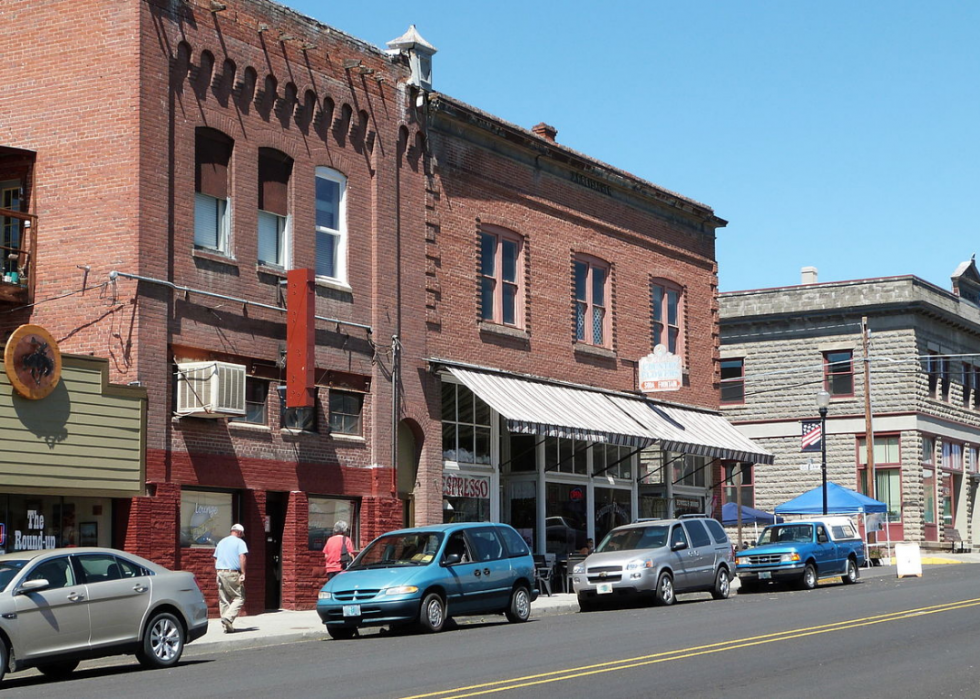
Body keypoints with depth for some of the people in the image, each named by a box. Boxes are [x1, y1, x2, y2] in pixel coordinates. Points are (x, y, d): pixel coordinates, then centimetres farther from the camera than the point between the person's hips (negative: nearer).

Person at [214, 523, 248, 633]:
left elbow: (215, 559, 20)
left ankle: (227, 626, 8)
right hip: (233, 573, -6)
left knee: (224, 600, 9)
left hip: (220, 573, 6)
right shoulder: (240, 542, 0)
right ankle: (228, 618, -19)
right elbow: (242, 557, -13)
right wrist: (243, 573, -14)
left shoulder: (221, 542, 19)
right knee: (239, 598, 0)